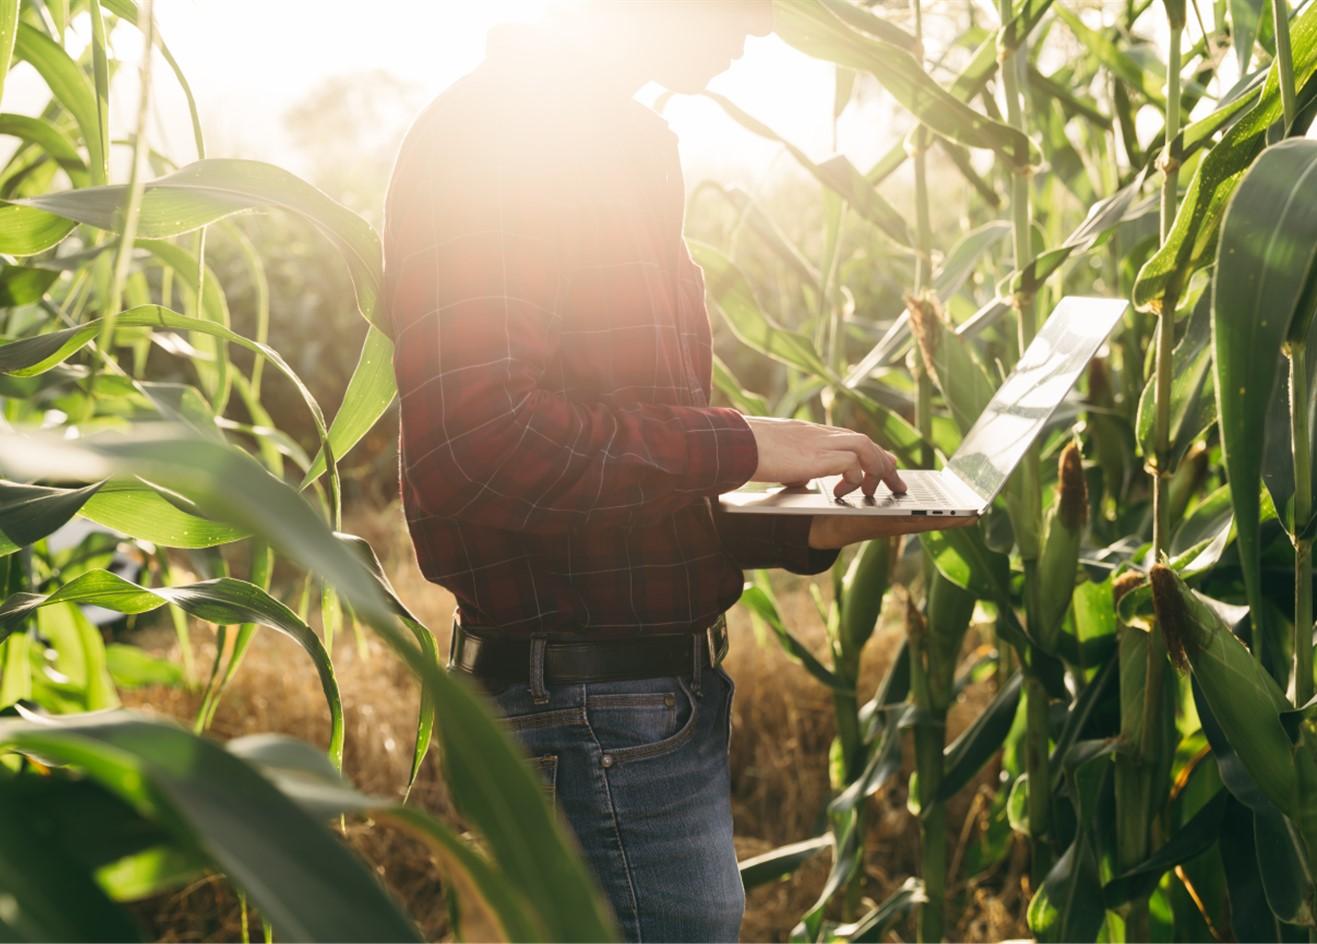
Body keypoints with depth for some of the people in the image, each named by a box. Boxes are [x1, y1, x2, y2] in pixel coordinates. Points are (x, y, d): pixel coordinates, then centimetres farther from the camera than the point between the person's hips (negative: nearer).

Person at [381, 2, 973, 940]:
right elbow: (472, 437, -24)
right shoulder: (493, 129, -12)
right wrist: (737, 444, -17)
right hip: (592, 715, -10)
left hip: (656, 694, 10)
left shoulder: (616, 149, 19)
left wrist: (806, 527, 7)